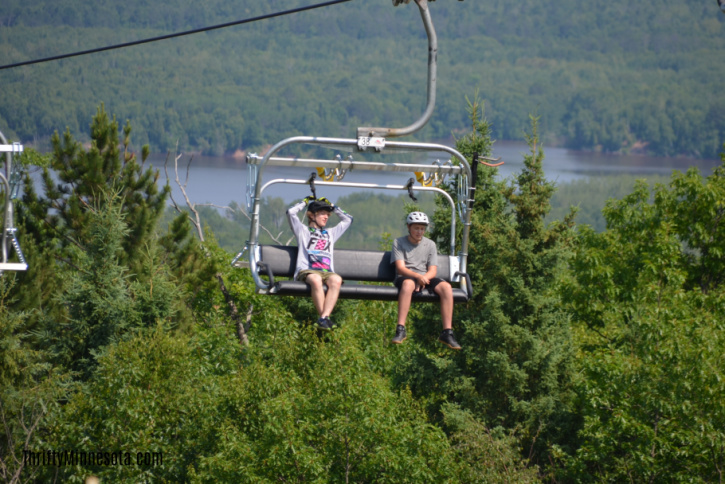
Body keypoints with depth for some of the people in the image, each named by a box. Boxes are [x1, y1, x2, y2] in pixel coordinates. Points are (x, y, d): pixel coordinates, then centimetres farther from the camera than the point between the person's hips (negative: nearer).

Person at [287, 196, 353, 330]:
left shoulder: (330, 233, 36)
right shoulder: (303, 231, 23)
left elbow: (348, 219, 44)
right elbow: (291, 212, 10)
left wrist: (332, 206, 42)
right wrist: (305, 202, 25)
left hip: (326, 272, 3)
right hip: (306, 271, -3)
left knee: (336, 279, -35)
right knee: (315, 279, -41)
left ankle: (324, 318, -45)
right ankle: (325, 318, -40)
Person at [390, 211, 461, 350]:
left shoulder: (430, 244, 14)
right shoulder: (399, 243, 5)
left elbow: (433, 270, 6)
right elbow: (400, 268, -7)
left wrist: (423, 279, -18)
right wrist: (417, 276, -26)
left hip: (426, 278, 4)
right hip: (405, 277, -3)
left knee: (446, 287, -27)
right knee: (408, 284, -41)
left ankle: (447, 332, -28)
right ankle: (400, 329, -45)